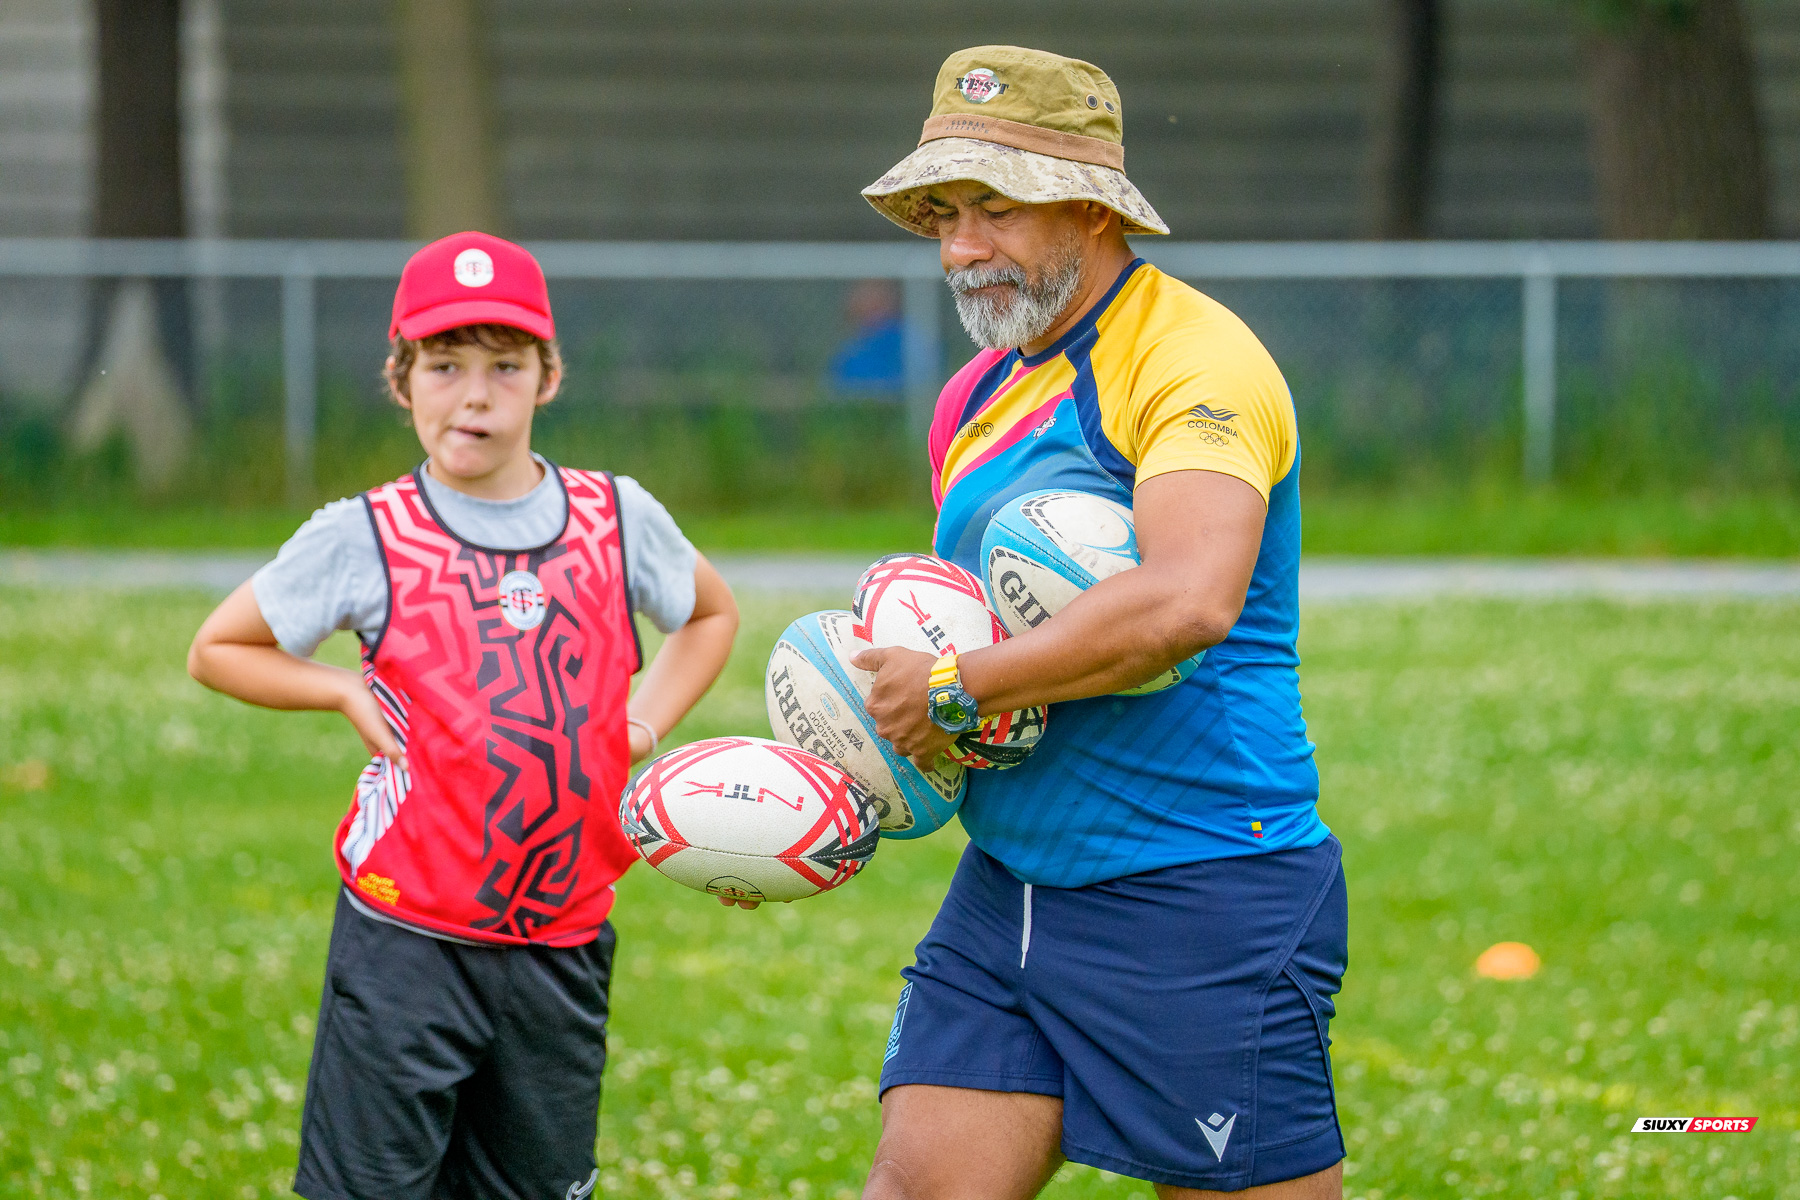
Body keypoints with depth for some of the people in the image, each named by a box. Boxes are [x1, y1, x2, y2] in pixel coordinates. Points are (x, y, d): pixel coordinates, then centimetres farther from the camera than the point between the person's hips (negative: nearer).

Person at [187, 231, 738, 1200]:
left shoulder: (615, 519, 4)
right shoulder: (367, 538, -3)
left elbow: (712, 614, 24)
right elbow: (217, 649, 9)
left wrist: (645, 720, 8)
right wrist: (348, 692, -5)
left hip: (562, 941, 3)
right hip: (407, 936, -3)